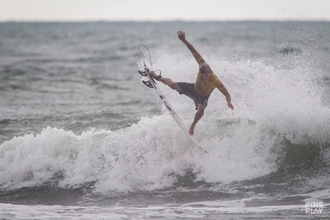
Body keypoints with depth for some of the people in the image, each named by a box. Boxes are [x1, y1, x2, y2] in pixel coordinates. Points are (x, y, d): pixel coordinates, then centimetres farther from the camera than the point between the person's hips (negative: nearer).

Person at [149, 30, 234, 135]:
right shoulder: (202, 66, -30)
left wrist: (229, 102, -56)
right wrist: (184, 40, -31)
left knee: (201, 108, -34)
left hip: (202, 97, -3)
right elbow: (195, 52, -25)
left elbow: (226, 94, -34)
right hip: (194, 88, 3)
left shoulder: (215, 81, -38)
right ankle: (158, 77, 30)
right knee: (172, 84, -6)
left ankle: (192, 127, -6)